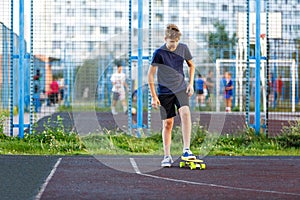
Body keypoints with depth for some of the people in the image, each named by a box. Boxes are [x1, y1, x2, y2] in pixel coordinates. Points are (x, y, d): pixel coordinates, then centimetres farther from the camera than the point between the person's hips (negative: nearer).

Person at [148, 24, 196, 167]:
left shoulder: (183, 48, -4)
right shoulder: (159, 53, -14)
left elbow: (191, 65, 15)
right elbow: (150, 75, -8)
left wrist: (191, 83, 5)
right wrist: (154, 97, -9)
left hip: (180, 88, 2)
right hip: (165, 92, -2)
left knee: (185, 112, -24)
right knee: (167, 124, 1)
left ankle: (186, 150, -23)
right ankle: (167, 156, 15)